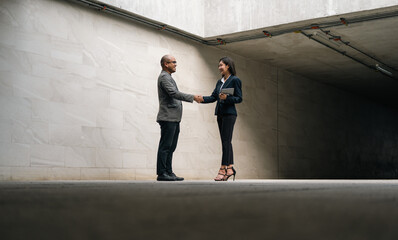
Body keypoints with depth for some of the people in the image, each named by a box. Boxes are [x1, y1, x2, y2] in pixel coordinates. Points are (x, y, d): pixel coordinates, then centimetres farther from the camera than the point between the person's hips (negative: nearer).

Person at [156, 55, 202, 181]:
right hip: (168, 118, -10)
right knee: (165, 146, -9)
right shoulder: (164, 77, -9)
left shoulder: (168, 77, 23)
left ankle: (168, 172, 13)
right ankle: (161, 173, -7)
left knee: (170, 147, 10)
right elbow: (174, 93, -20)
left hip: (174, 119, 10)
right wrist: (193, 97, -19)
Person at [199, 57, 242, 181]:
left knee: (226, 141, -9)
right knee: (225, 142, 8)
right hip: (220, 114, 8)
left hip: (229, 113, -8)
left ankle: (223, 169, -8)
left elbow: (239, 98, -8)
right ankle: (230, 168, 13)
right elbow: (213, 97, 13)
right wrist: (202, 99, -3)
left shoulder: (235, 80, -5)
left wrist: (227, 98, -22)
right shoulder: (219, 82, 17)